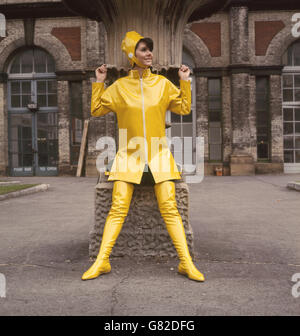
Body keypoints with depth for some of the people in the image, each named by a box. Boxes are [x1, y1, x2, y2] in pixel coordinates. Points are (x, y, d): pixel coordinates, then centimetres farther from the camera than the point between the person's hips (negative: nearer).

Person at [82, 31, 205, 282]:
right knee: (118, 208, -6)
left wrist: (185, 81, 6)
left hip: (159, 154, 1)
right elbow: (96, 110, 11)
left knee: (169, 208, -6)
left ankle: (187, 263, 1)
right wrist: (99, 83, 7)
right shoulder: (119, 86, 6)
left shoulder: (162, 83, 8)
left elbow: (184, 108, 12)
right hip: (129, 154, 0)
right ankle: (102, 262, 4)